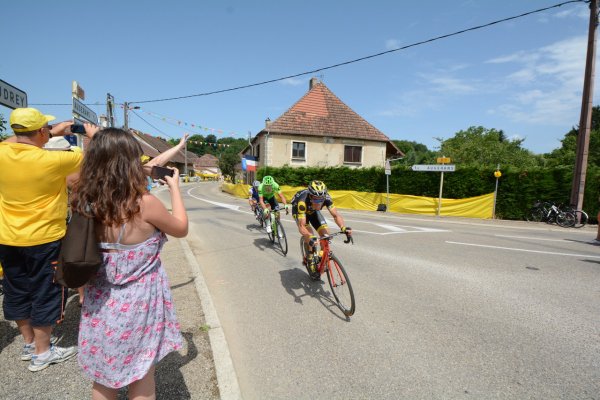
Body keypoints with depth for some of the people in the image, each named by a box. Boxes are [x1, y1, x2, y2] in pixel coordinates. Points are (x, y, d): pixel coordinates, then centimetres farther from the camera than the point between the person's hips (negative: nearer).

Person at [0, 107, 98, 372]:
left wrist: (54, 133, 15)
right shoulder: (52, 161, -22)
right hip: (44, 240, -6)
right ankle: (42, 353, 21)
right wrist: (93, 136, 8)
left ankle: (29, 344, 36)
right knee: (45, 294, 9)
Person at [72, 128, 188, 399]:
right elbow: (181, 229, -6)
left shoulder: (87, 203, -8)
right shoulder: (144, 203, -22)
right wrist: (175, 187, 4)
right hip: (139, 304, -5)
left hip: (100, 304, 5)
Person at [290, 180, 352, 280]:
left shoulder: (326, 197, -34)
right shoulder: (303, 201, -44)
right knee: (309, 235, -25)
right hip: (298, 211, -3)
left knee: (325, 233, -14)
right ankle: (311, 264, -7)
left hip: (313, 211, 4)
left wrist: (343, 227, -54)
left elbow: (336, 214, -36)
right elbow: (301, 226, -48)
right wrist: (310, 237, -66)